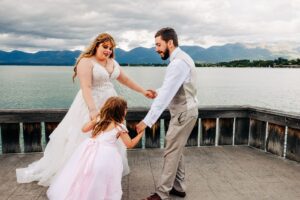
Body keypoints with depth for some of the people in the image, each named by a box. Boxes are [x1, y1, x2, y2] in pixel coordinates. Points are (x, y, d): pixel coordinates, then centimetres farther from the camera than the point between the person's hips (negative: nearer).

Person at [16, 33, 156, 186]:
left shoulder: (112, 62, 12)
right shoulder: (86, 61, -11)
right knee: (86, 140, -1)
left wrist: (143, 91, 17)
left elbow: (125, 79, 18)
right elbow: (86, 88, -22)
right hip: (91, 104, -7)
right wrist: (93, 109, -32)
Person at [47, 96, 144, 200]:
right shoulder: (120, 127, -3)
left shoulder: (99, 118, 7)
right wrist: (140, 134, 16)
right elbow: (130, 144, 4)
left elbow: (84, 129, 16)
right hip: (105, 154, -5)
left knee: (84, 178, 17)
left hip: (90, 150, 5)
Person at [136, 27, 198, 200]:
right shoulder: (182, 58, 10)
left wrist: (147, 121, -29)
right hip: (185, 111, 10)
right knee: (177, 151, 17)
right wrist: (158, 92, 9)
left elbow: (166, 95, -29)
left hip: (183, 113, -10)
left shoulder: (178, 63, -23)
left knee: (171, 153, -1)